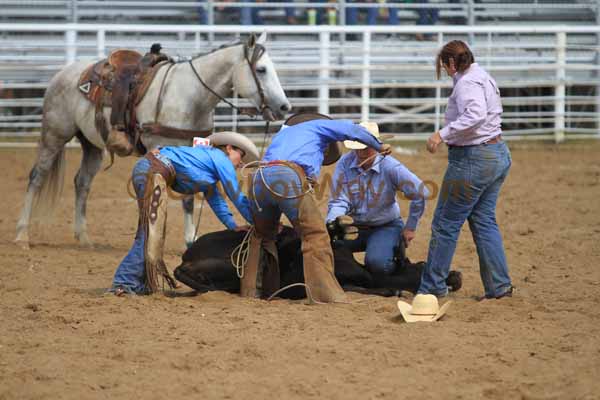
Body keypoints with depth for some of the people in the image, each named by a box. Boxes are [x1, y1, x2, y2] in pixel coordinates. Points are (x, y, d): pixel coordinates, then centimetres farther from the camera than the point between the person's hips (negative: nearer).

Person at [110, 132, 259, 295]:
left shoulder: (209, 157, 31)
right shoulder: (221, 160, 4)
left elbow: (215, 199, 33)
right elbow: (237, 197, 4)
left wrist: (233, 226, 27)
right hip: (153, 172, -10)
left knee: (148, 233, 12)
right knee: (152, 232, -12)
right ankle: (124, 283, -15)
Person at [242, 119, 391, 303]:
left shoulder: (282, 133, 42)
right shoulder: (317, 126, 27)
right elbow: (351, 130, 15)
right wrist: (379, 146, 30)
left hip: (259, 178, 6)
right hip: (289, 178, -6)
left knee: (262, 235, 25)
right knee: (315, 236, -4)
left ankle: (251, 292, 23)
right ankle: (325, 293, -15)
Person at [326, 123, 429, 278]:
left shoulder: (390, 166, -18)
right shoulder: (345, 163, -11)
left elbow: (420, 193, -14)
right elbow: (338, 201, -11)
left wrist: (410, 227, -8)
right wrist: (333, 222, -32)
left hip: (386, 226, -3)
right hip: (354, 226, 3)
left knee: (376, 262, -31)